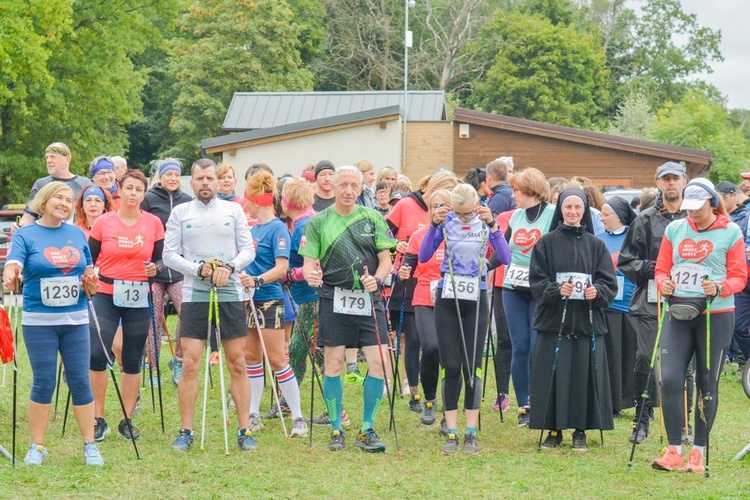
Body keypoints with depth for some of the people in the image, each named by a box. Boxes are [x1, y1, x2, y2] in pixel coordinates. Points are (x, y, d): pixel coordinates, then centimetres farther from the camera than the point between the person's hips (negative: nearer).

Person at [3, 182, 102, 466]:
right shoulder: (26, 235, -1)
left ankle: (90, 445, 9)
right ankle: (37, 447, 11)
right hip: (39, 321, -3)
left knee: (80, 381, 2)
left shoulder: (77, 234, 10)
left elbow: (89, 273, 15)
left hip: (75, 320, 3)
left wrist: (90, 281, -7)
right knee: (43, 383, 0)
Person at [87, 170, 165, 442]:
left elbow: (161, 258, 8)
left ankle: (127, 420, 16)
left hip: (139, 298, 1)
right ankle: (99, 420, -1)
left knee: (133, 360, 5)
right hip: (106, 296, -1)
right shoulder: (103, 222, 0)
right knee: (96, 355, -13)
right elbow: (89, 259, 5)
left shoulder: (153, 223, 3)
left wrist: (155, 268, -13)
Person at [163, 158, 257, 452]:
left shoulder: (234, 210, 8)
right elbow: (170, 255, 1)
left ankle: (245, 431, 8)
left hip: (231, 294, 1)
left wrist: (229, 267, -14)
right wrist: (199, 269, -13)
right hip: (195, 294, -1)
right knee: (190, 364, -5)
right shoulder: (180, 213, 6)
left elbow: (248, 249, 5)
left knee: (238, 364, 2)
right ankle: (186, 432, 3)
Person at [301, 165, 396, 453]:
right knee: (333, 364, 1)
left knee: (378, 363, -7)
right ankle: (336, 430, 13)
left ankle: (367, 431, 4)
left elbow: (386, 259, 7)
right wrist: (311, 275, -20)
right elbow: (309, 262, 3)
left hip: (369, 299, 1)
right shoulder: (318, 222, 6)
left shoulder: (373, 219, 8)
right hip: (334, 299, -1)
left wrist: (377, 279, -13)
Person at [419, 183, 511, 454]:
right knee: (451, 367, -1)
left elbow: (505, 258, -16)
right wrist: (433, 225, -21)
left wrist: (492, 225, -25)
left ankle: (471, 433, 7)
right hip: (447, 299, 0)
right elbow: (423, 257, -10)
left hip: (476, 300, 0)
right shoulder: (446, 221, -3)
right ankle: (451, 433, 5)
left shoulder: (486, 222, -4)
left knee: (472, 368, 1)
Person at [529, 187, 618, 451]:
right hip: (554, 319, -1)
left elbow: (609, 283, 5)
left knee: (584, 375, 0)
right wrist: (556, 290, -18)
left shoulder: (595, 245, 9)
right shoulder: (547, 242, 4)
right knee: (554, 376, -2)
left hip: (587, 320, 1)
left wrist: (597, 291, -16)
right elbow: (536, 280, -1)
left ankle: (580, 431, 9)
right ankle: (554, 430, 8)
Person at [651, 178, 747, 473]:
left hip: (716, 315, -2)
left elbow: (739, 276, -1)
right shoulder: (674, 230, 7)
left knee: (708, 383, 4)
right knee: (670, 379, -9)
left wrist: (720, 288, -21)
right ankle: (674, 452, -2)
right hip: (679, 313, 2)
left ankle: (699, 452, 14)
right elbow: (661, 269, 11)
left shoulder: (731, 232, -2)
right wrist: (664, 283, -11)